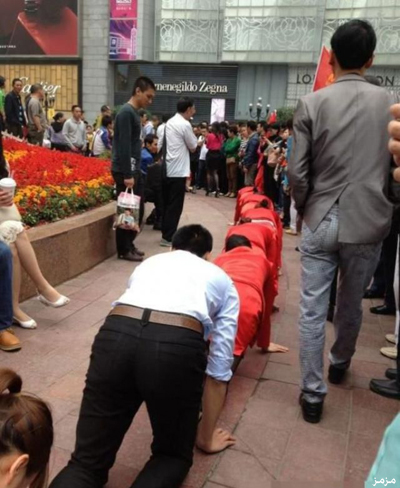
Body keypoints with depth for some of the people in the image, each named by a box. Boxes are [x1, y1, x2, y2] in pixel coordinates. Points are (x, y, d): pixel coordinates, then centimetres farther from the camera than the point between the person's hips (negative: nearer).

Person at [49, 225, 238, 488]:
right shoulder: (223, 280, 29)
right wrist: (206, 437, 36)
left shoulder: (149, 263, 37)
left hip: (115, 335, 2)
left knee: (88, 460, 18)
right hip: (178, 345, -2)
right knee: (173, 455, 25)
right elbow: (219, 368, 26)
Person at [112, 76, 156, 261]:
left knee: (137, 209, 12)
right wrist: (127, 175, -22)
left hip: (134, 169, 9)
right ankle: (124, 250, 7)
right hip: (124, 171, -9)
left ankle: (129, 244, 22)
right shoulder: (126, 113, -14)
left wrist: (135, 172, 15)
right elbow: (124, 146, -20)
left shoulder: (135, 113, 14)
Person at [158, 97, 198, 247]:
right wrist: (196, 141, 14)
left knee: (167, 203, 14)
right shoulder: (185, 125, -13)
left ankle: (166, 234, 22)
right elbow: (193, 147, -4)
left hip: (167, 169, 9)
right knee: (175, 205, -3)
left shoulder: (169, 122, 14)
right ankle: (168, 237, 0)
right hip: (178, 171, -9)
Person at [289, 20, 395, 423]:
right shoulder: (389, 103, 0)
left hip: (320, 221, -1)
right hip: (368, 222, 2)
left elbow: (297, 172, -6)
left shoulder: (312, 103, -4)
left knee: (312, 309, 7)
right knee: (351, 305, 21)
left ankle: (312, 393, 12)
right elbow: (393, 169, 5)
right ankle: (340, 364, 45)